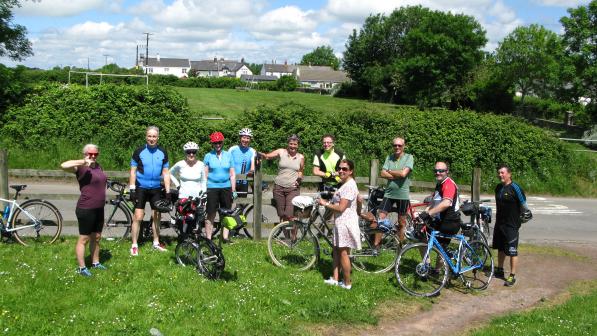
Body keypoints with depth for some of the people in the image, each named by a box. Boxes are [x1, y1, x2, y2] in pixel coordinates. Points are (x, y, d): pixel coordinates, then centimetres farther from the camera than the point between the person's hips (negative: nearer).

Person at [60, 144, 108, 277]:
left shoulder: (98, 166, 11)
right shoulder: (81, 167, -12)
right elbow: (63, 165, -30)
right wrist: (83, 162, -29)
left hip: (99, 208, 8)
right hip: (86, 209, -8)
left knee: (96, 237, 18)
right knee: (84, 239, 1)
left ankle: (95, 263, 31)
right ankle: (82, 268, 9)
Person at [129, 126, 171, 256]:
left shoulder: (163, 153, 2)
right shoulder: (139, 151, -5)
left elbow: (165, 173, 5)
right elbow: (133, 171, -3)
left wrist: (168, 191, 1)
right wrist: (132, 189, -10)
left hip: (156, 189, 3)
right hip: (141, 188, -3)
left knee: (156, 216, 9)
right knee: (138, 217, -4)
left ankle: (156, 243, 22)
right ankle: (134, 245, 5)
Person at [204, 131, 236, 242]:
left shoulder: (228, 155, 9)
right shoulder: (208, 156, 4)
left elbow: (232, 175, 10)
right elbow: (205, 175, 3)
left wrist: (233, 190, 6)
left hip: (226, 187, 2)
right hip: (212, 188, -2)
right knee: (211, 215, -1)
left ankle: (225, 237, 13)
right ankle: (208, 238, 4)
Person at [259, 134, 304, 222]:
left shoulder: (301, 157, 7)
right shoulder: (281, 152, 3)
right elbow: (267, 156, -5)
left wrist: (300, 177, -3)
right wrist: (260, 154, -26)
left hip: (293, 188, -1)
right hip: (279, 187, 1)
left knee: (289, 216, -13)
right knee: (281, 215, 7)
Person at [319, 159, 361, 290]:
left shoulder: (348, 186, -21)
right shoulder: (349, 184, 12)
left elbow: (341, 208, -24)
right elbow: (359, 200, 24)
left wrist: (326, 203, -13)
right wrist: (357, 212, 37)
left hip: (345, 222, -11)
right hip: (342, 221, 11)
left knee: (343, 252, -1)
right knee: (336, 250, 16)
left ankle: (347, 283, 9)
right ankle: (335, 278, 23)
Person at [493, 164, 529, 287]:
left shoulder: (515, 188, -15)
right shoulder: (498, 187, 8)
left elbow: (524, 205, -9)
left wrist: (518, 217, 1)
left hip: (511, 225, -8)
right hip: (499, 223, 8)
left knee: (512, 251, -2)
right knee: (500, 249, 19)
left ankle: (512, 276, 5)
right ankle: (500, 271, 33)